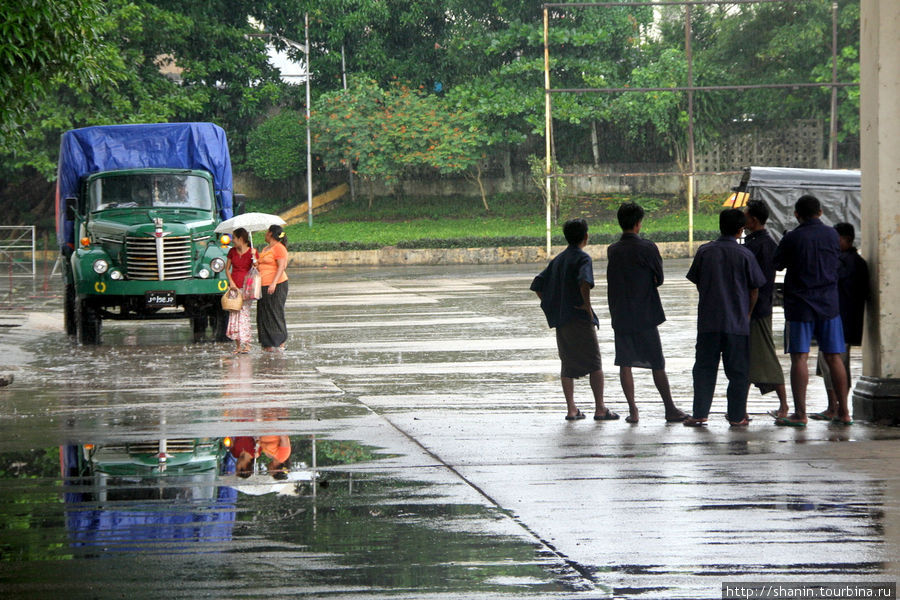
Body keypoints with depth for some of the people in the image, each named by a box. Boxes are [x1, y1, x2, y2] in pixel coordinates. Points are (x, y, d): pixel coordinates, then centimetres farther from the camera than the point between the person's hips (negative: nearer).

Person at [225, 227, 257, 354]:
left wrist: (253, 257, -19)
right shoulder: (232, 252, 8)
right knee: (233, 314, 0)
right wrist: (231, 282, 0)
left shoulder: (252, 252, -3)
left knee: (244, 313, -10)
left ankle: (246, 344, -6)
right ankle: (238, 345, 6)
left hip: (246, 287, -4)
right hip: (234, 286, 4)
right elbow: (227, 268, 13)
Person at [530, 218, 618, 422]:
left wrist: (550, 306, 15)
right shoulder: (582, 258, -9)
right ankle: (600, 409, -1)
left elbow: (537, 285, 15)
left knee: (568, 365, 10)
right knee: (594, 364, 1)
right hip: (581, 320, -6)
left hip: (560, 320, 6)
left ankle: (571, 409, 5)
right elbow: (584, 281, -28)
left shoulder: (558, 260, 14)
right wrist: (587, 305, -18)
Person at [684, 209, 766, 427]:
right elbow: (754, 289, 0)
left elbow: (697, 282, 9)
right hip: (737, 322, -2)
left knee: (704, 368, 8)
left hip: (708, 321, 2)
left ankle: (699, 414, 6)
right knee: (737, 371, 6)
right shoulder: (745, 255, -6)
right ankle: (737, 416, 7)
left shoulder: (704, 252, 0)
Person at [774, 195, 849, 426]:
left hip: (800, 305, -4)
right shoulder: (832, 235, 3)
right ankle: (843, 411, 11)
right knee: (833, 357, 9)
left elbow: (777, 264, 2)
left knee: (799, 357, -4)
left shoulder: (792, 238, -8)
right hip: (828, 303, 4)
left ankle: (800, 413, -8)